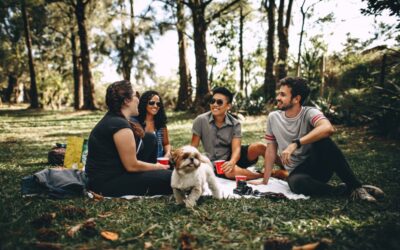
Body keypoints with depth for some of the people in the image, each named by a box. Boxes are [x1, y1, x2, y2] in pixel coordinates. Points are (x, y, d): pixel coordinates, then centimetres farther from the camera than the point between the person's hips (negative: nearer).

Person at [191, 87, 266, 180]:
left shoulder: (235, 124, -7)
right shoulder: (201, 120, -11)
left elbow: (236, 148, -18)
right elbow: (193, 147, -4)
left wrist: (232, 162, -40)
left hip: (232, 157, 2)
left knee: (259, 147, -24)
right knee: (230, 172, -38)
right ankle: (263, 175, -17)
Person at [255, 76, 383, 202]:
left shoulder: (309, 113, -11)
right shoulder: (273, 117, 1)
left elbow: (328, 128, -34)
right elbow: (271, 149, 5)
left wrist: (295, 144, -37)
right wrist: (265, 182, 1)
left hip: (319, 166, -1)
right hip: (297, 172, 2)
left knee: (322, 140, -32)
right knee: (296, 183, -36)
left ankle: (355, 186, -19)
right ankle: (347, 190, -16)